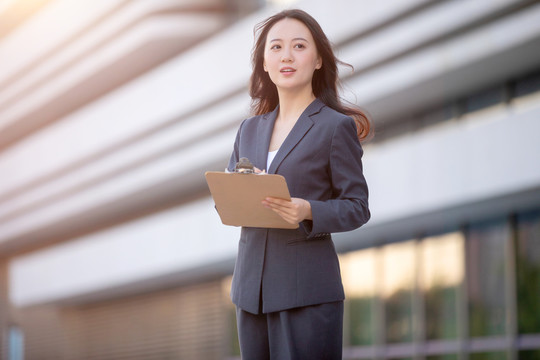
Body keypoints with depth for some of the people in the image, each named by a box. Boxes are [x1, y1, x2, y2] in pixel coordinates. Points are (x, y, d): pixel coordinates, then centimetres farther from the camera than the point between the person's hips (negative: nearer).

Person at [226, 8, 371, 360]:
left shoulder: (337, 127, -2)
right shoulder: (250, 129, 14)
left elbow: (357, 207, -4)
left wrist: (309, 212, -21)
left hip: (308, 290, -5)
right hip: (252, 285, 5)